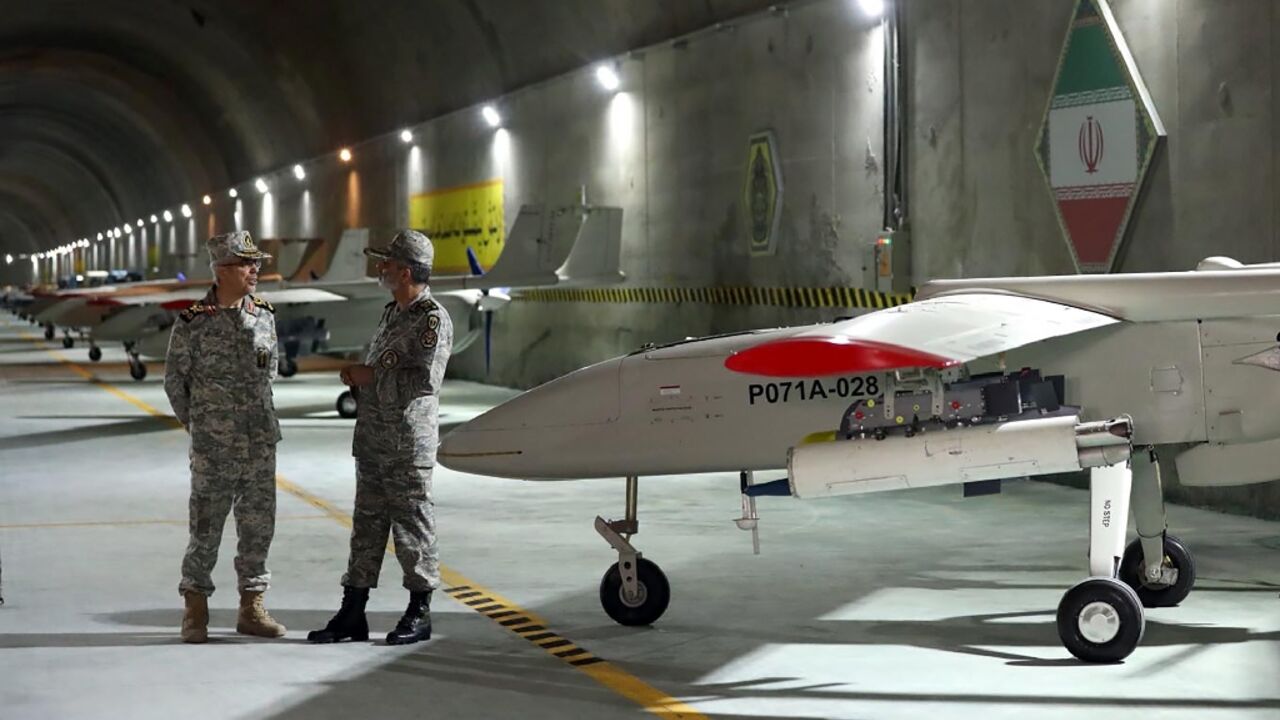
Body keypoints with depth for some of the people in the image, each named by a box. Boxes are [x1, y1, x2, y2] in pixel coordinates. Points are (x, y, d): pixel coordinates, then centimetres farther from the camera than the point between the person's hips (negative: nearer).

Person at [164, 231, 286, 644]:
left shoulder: (264, 315, 4)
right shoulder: (193, 322, -9)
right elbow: (175, 378, 1)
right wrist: (196, 423, 6)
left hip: (261, 441, 5)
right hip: (214, 446, -5)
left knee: (258, 525, 7)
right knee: (206, 526, 1)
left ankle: (251, 609, 18)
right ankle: (195, 612, 13)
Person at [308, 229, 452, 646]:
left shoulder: (433, 319, -11)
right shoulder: (392, 313, 17)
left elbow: (426, 378, -20)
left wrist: (373, 375, -12)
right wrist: (358, 377, 5)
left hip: (409, 444, -9)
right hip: (372, 440, 9)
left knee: (412, 526, 0)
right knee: (366, 524, 11)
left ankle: (419, 613, 10)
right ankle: (352, 614, 16)